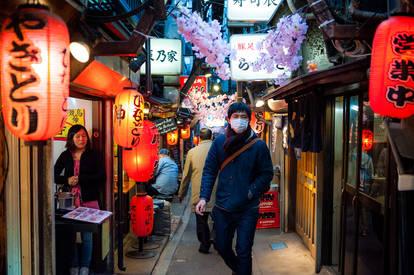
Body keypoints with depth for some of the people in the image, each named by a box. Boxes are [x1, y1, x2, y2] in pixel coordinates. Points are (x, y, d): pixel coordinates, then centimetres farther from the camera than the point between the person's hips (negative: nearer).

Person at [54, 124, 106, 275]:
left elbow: (102, 178, -6)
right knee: (70, 234, 6)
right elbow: (54, 175, 11)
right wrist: (67, 180, -9)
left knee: (86, 236, 5)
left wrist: (80, 179, -13)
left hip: (88, 201, -2)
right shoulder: (65, 156, 9)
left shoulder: (93, 156, 2)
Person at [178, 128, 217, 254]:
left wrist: (182, 194, 16)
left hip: (199, 193, -1)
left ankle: (204, 245, 14)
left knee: (201, 219, 9)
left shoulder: (192, 152, -1)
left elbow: (186, 175, 5)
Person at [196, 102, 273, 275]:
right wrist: (203, 197, -7)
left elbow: (267, 173, -3)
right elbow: (209, 170, 2)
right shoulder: (219, 142, -1)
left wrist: (249, 193, -13)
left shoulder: (259, 145, -8)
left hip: (247, 209, -3)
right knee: (222, 247, 19)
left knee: (243, 251, 5)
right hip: (222, 207, 4)